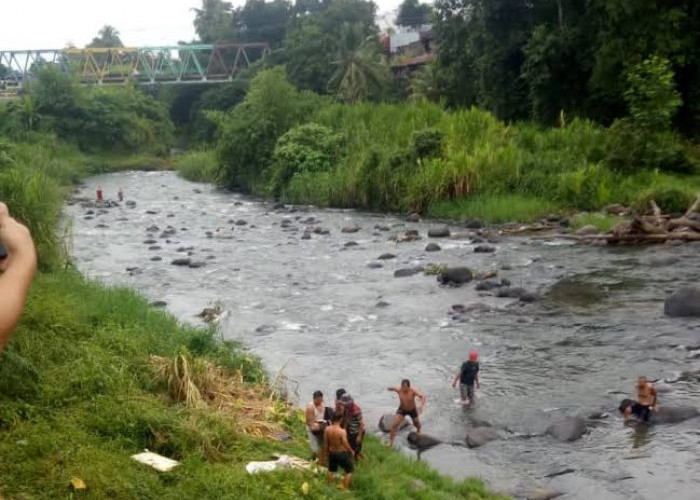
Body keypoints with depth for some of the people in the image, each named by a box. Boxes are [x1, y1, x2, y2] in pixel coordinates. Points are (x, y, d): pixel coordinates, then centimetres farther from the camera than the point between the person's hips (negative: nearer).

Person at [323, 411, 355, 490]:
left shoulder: (327, 429, -14)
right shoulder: (342, 431, -28)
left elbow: (325, 443, -2)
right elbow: (346, 445, -20)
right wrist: (351, 451, 0)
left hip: (331, 453, 5)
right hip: (342, 453, -5)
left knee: (331, 470, 29)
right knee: (349, 470, 17)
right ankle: (345, 488, 20)